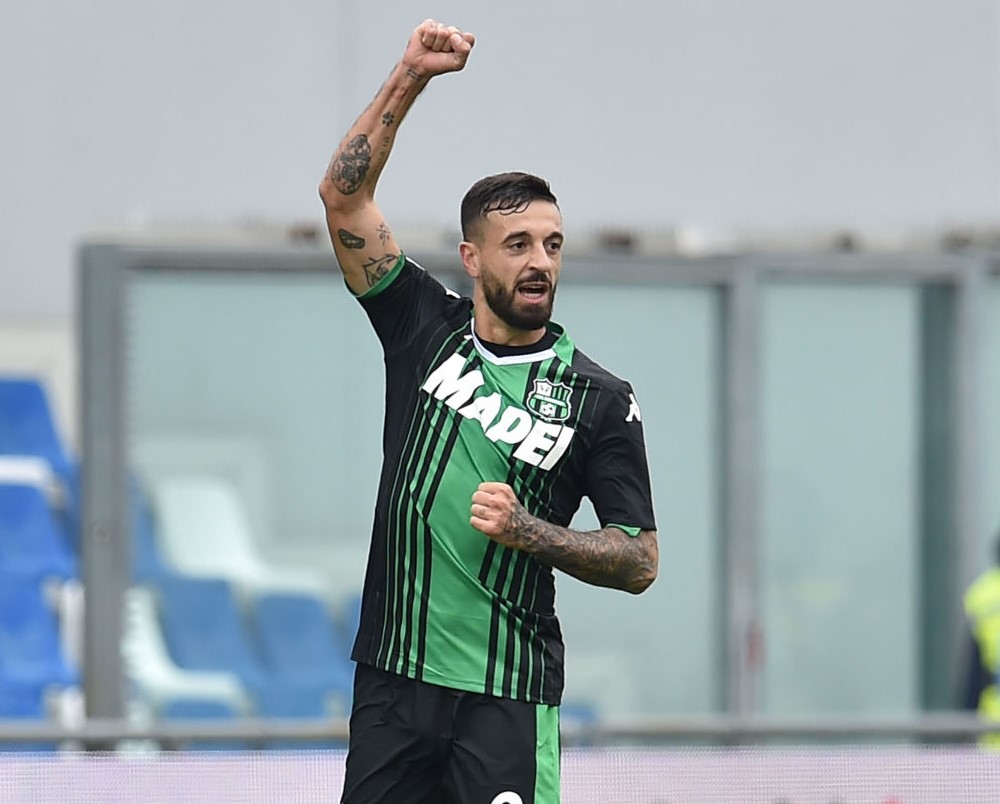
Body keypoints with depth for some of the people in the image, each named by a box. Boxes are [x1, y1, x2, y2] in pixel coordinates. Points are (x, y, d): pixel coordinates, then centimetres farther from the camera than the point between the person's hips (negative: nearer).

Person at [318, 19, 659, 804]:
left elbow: (641, 561, 0)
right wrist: (410, 77, -6)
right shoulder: (425, 329, 7)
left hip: (507, 698, -3)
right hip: (393, 677, 3)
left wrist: (526, 531, -15)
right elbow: (345, 196, 2)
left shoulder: (600, 398, 0)